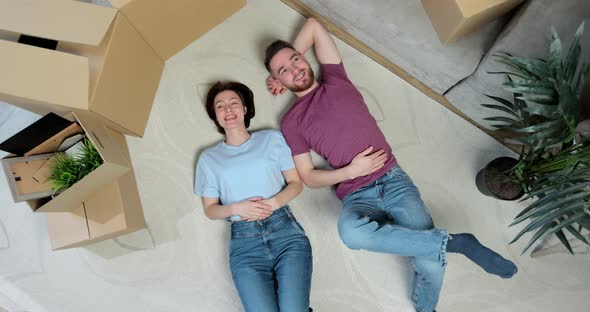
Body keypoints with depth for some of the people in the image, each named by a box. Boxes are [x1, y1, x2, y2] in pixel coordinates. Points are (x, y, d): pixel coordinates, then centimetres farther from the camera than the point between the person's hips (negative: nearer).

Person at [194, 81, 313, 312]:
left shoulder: (272, 138, 13)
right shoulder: (209, 158, 14)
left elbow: (296, 184, 11)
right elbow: (210, 210, 13)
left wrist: (273, 203, -8)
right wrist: (237, 208, -7)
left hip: (285, 230, 0)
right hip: (245, 241, 1)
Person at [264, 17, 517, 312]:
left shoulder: (335, 79, 10)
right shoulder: (291, 122, 5)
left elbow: (313, 25, 19)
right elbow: (308, 177, 2)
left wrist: (290, 54, 21)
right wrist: (351, 170, -12)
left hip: (393, 179, 1)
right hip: (356, 197, -1)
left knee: (430, 263, -16)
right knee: (351, 232, -36)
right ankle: (456, 242, -18)